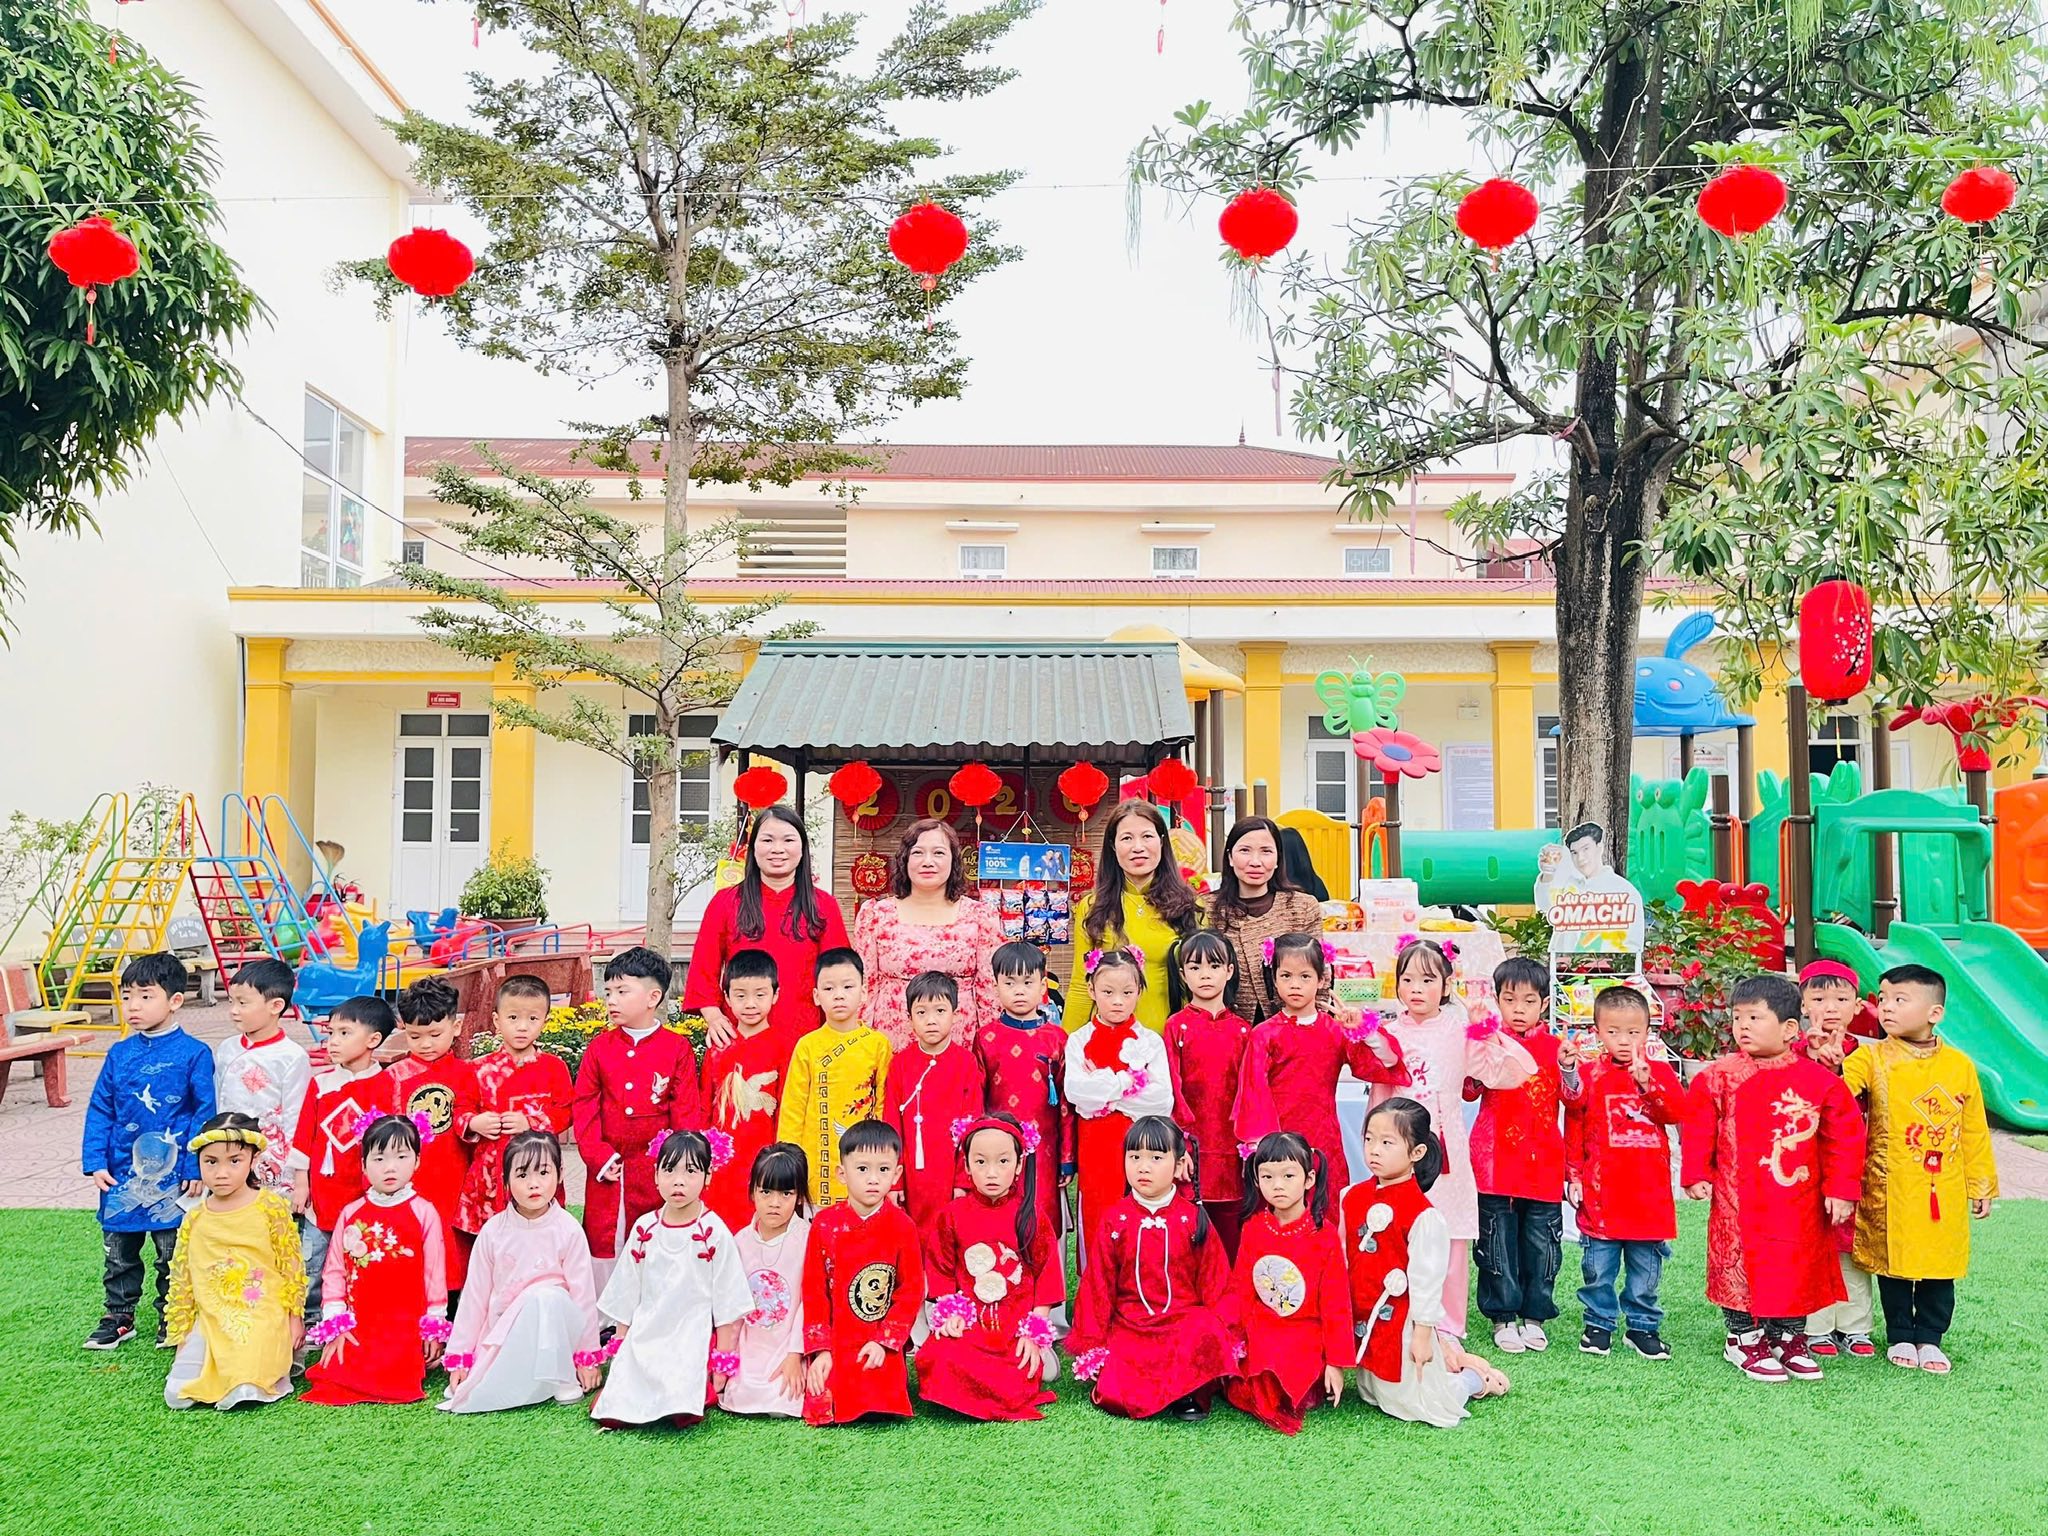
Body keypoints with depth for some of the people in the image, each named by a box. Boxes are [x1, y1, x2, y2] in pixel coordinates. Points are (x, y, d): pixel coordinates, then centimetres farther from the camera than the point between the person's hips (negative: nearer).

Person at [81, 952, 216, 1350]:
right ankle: (118, 1317, 32)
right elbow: (99, 1110, 6)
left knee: (172, 1254, 9)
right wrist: (95, 1162, -2)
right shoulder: (119, 1054, 2)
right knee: (118, 1252, 15)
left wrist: (196, 1168, -11)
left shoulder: (194, 1054, -10)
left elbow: (205, 1113, -9)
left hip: (172, 1177, -4)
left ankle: (171, 1318, 25)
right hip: (121, 1174, 4)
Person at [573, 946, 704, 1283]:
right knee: (603, 1243, 7)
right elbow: (584, 1107, 3)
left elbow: (687, 1112, -2)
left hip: (658, 1170, -2)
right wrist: (598, 1156, -6)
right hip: (608, 1170, 2)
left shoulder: (677, 1048, -2)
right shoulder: (599, 1048, 5)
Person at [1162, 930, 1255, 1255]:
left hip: (1231, 1147, 2)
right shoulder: (1177, 1026, 2)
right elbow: (1170, 1085, -3)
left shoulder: (1241, 1029, 9)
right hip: (1191, 1147, -2)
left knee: (1231, 1239, 4)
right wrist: (1182, 1136, -11)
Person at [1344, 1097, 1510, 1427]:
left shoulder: (1423, 1214, -21)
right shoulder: (1351, 1198, -2)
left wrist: (1422, 1334, -12)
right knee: (1373, 1394, 20)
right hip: (1363, 1322, 7)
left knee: (1422, 1404, 1)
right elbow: (1340, 1260, 8)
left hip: (1403, 1323, -7)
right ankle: (1448, 1358, 35)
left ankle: (1475, 1378, 28)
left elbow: (1427, 1278, -15)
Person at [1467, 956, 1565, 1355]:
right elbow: (1470, 1089, -9)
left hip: (1543, 1163, 2)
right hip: (1496, 1161, -2)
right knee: (1498, 1243, 5)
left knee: (1541, 1243, 8)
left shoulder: (1554, 1046, 6)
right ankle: (1503, 1317, 16)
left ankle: (1534, 1316, 22)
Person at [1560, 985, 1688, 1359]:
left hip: (1649, 1192, 2)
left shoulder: (1659, 1072, 4)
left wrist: (1648, 1084, -24)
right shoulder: (1590, 1073, -2)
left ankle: (1643, 1326, 26)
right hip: (1600, 1191, -1)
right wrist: (1573, 1174, -8)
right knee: (1598, 1265, 7)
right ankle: (1598, 1324, 21)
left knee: (1646, 1266, 13)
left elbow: (1678, 1110, -12)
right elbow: (1574, 1125, -4)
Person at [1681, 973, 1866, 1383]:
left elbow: (1845, 1135, 2)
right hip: (1738, 1200, -1)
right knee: (1740, 1265, 3)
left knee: (1798, 1267, 12)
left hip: (1799, 1203, 1)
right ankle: (1745, 1338, 21)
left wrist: (1841, 1190, 0)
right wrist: (1696, 1176, -3)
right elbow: (1699, 1129, 0)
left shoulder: (1818, 1080, -5)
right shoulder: (1719, 1076, -6)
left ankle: (1790, 1338, 31)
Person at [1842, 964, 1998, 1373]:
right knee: (1894, 1263, 8)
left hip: (1944, 1191, 2)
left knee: (1940, 1266, 10)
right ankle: (1900, 1336, 24)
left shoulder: (1960, 1065, 1)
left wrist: (1981, 1185, 11)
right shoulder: (1872, 1058, -5)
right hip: (1891, 1190, -2)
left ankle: (1929, 1338, 26)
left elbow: (1974, 1132, 8)